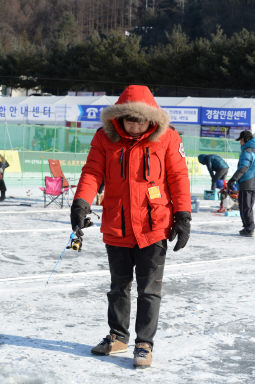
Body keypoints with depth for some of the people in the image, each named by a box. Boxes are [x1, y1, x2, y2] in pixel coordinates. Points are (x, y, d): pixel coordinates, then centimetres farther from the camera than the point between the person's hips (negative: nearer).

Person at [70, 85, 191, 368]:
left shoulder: (166, 138, -5)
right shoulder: (105, 138, -2)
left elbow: (178, 177, -3)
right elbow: (92, 172, -6)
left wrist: (183, 216, -7)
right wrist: (81, 202, -22)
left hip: (154, 228, -2)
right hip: (116, 228, 2)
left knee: (149, 289, 3)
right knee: (119, 286, 17)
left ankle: (144, 343, 15)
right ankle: (118, 336, 34)